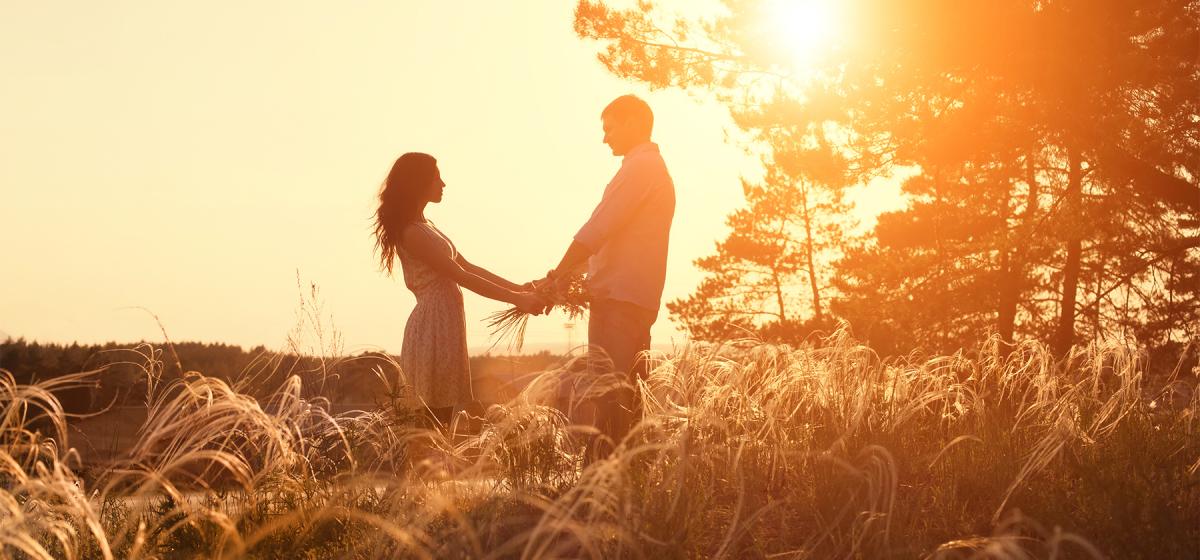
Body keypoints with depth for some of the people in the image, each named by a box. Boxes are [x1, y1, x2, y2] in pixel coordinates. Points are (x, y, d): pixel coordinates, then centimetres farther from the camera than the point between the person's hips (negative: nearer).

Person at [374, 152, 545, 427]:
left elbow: (468, 267, 18)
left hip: (445, 324, 10)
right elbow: (461, 277, -16)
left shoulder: (425, 227, 18)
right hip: (433, 325, -10)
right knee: (434, 418, -9)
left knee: (441, 417, 8)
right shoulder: (412, 232, -13)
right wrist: (516, 299, -15)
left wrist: (519, 289, 12)